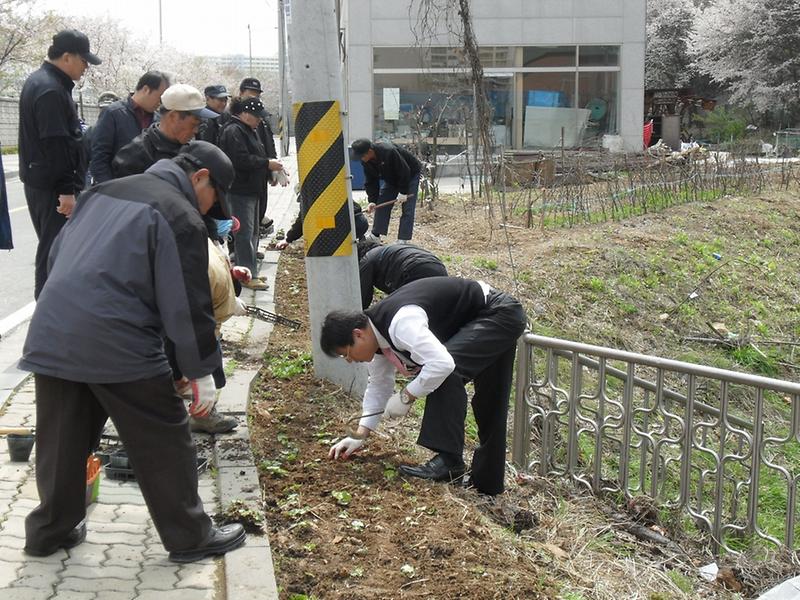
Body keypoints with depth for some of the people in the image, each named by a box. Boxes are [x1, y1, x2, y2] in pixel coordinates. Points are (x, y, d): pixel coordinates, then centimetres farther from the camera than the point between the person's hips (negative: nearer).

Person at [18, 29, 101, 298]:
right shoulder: (51, 90, -18)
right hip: (52, 186, -11)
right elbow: (56, 145, -23)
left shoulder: (39, 81, 16)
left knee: (50, 247, 17)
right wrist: (66, 190, -22)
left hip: (38, 182, 11)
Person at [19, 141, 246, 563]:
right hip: (117, 345, -7)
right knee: (163, 443, 6)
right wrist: (202, 372, -2)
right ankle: (190, 537, 15)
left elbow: (58, 256, 25)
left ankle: (51, 530, 29)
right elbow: (187, 304, -9)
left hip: (50, 334, 7)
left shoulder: (104, 191, 19)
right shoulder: (179, 215, -5)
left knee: (62, 440, 18)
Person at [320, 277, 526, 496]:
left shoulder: (399, 323, -32)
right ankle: (486, 482, 24)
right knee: (488, 404, 15)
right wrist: (359, 436, 11)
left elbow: (442, 363, -41)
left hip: (501, 314, -10)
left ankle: (449, 460, -23)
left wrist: (406, 397, -27)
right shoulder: (378, 333, 0)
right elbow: (379, 385, 13)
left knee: (446, 372, -27)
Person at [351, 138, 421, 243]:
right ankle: (375, 235, 7)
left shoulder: (389, 152, -39)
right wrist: (372, 201, -19)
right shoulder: (367, 161, -16)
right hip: (391, 178, 7)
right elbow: (370, 181, -9)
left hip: (410, 174, -7)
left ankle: (403, 240, -12)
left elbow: (404, 171, -31)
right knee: (381, 205, 0)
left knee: (407, 209, -13)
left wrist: (403, 192, -26)